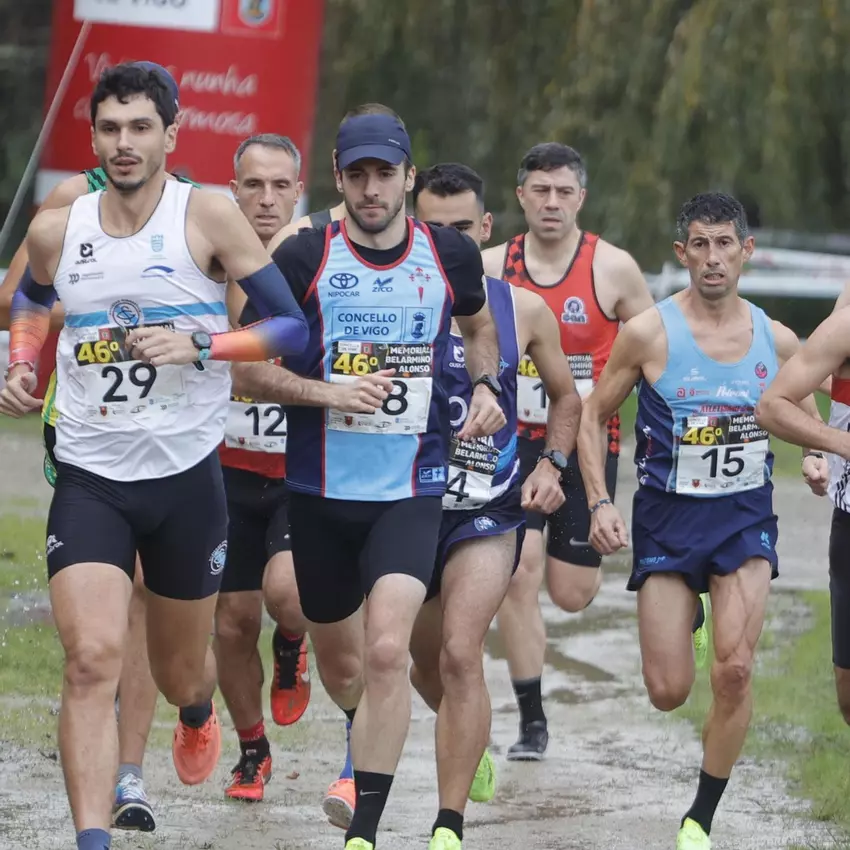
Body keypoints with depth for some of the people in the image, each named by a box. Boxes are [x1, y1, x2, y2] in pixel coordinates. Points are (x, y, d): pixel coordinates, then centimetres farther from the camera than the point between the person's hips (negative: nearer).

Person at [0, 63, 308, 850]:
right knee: (91, 659, -19)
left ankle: (198, 712, 55)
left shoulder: (208, 217, -8)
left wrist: (200, 345, -20)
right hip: (90, 480, 1)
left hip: (186, 475, -1)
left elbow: (292, 326, -7)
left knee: (179, 670, 17)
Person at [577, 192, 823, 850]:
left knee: (734, 671, -15)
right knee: (669, 691, -1)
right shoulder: (649, 333, -8)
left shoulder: (776, 340, 0)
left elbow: (806, 418, 16)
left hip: (746, 518, 1)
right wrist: (600, 503, -9)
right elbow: (593, 416, 2)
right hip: (667, 518, -1)